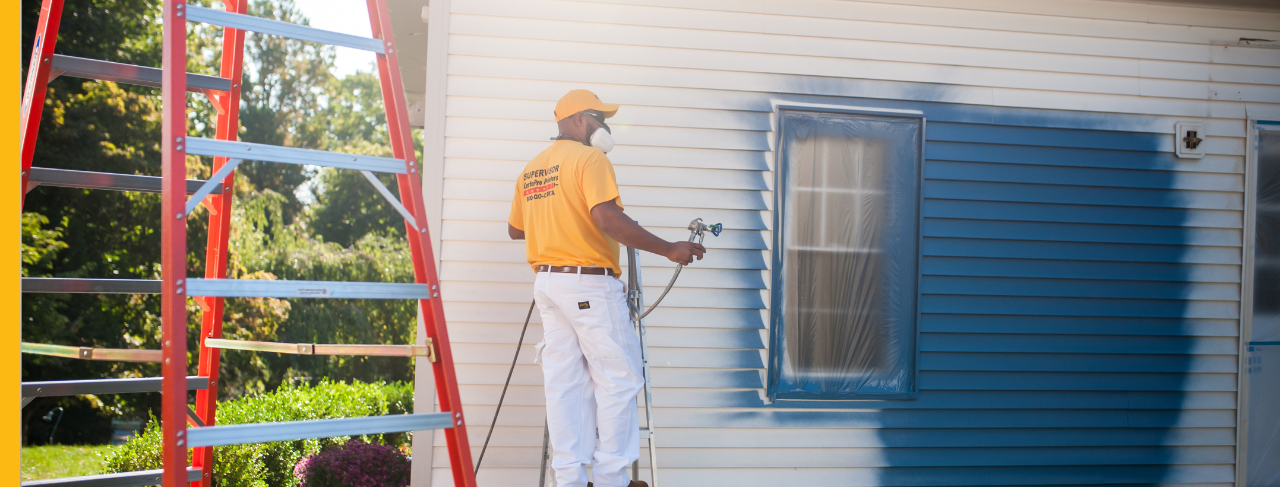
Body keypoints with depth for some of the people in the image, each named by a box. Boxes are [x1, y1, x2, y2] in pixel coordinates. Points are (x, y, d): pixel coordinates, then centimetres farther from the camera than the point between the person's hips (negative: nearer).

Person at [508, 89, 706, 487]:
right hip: (590, 283, -8)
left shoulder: (531, 169, 14)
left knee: (563, 382, 8)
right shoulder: (590, 159, -10)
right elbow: (608, 219, -23)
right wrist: (669, 250, -21)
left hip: (547, 283, 8)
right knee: (617, 379, 1)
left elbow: (515, 229, 22)